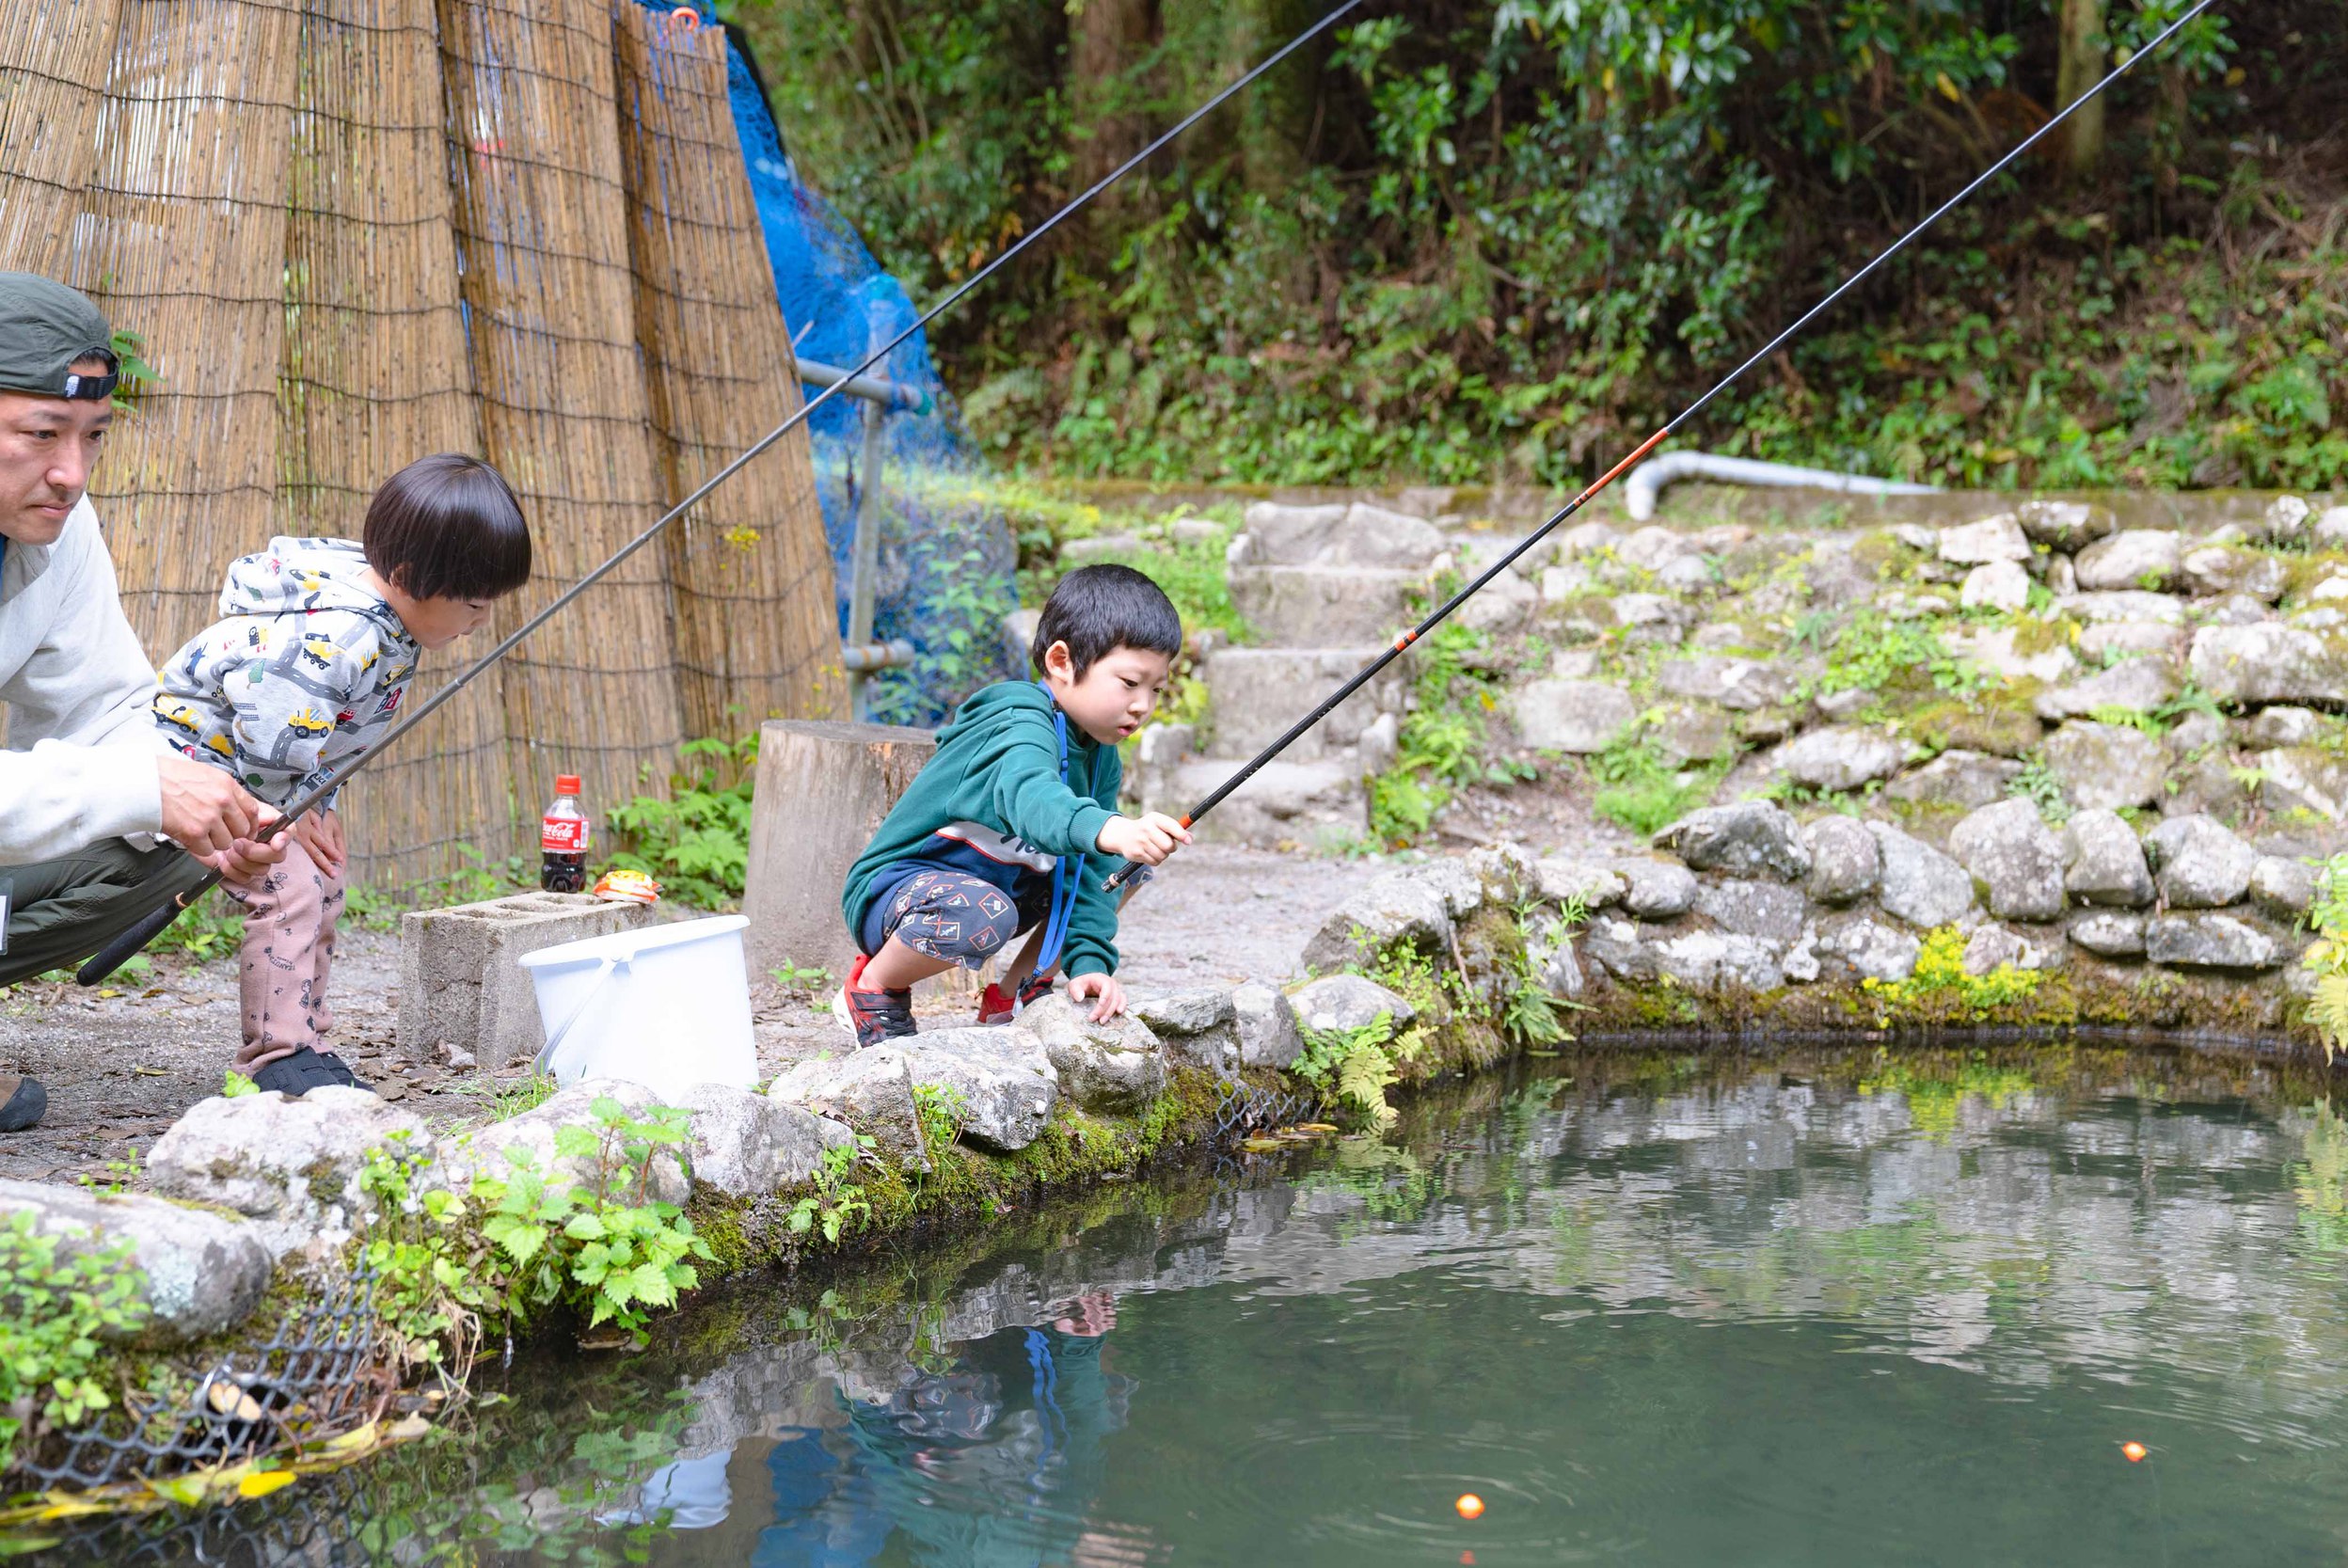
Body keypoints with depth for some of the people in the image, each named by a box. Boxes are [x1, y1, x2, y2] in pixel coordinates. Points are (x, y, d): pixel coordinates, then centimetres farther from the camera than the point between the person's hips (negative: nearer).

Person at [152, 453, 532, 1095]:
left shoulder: (389, 618, -6)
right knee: (288, 886, -19)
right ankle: (277, 1056, -13)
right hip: (202, 754, -10)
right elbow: (266, 747, -34)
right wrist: (292, 816, -16)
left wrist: (317, 809, 5)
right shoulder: (334, 639, -37)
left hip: (283, 781, 10)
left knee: (320, 886, 11)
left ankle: (301, 1043, 19)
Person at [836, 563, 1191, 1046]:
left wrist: (1089, 962, -20)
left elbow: (1091, 871, -5)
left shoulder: (1101, 759, 2)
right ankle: (873, 988, -10)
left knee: (1117, 868, 3)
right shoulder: (1021, 722, -25)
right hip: (890, 890, -8)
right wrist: (1106, 830, -68)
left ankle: (1015, 994, 10)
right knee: (981, 914, -39)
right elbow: (1028, 796, -49)